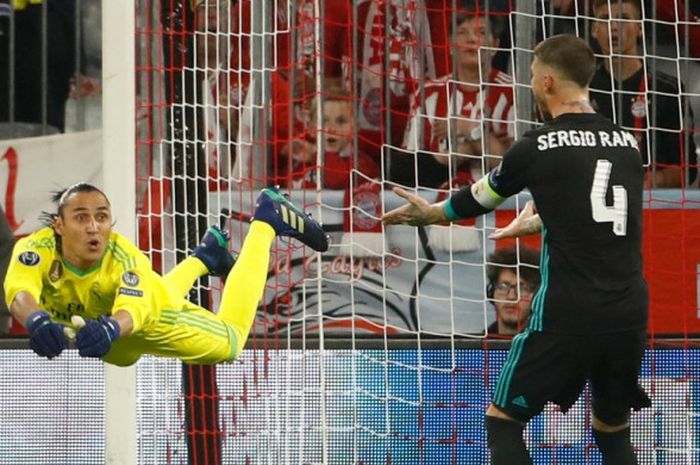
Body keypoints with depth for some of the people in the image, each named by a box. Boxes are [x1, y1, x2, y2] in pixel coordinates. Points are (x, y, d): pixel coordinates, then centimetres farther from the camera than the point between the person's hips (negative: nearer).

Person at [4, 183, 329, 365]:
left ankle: (267, 221, 30)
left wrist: (112, 327, -87)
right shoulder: (36, 249, -41)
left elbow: (135, 309, -62)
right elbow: (19, 291, -61)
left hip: (150, 315, -3)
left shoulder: (125, 257, -43)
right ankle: (204, 257, 59)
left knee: (230, 342, 21)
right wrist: (35, 320, -86)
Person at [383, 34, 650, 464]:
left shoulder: (538, 146, -4)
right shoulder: (628, 144, 10)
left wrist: (429, 213, 33)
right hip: (630, 314, 5)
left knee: (503, 421, 9)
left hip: (566, 317, -5)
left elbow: (481, 198, 14)